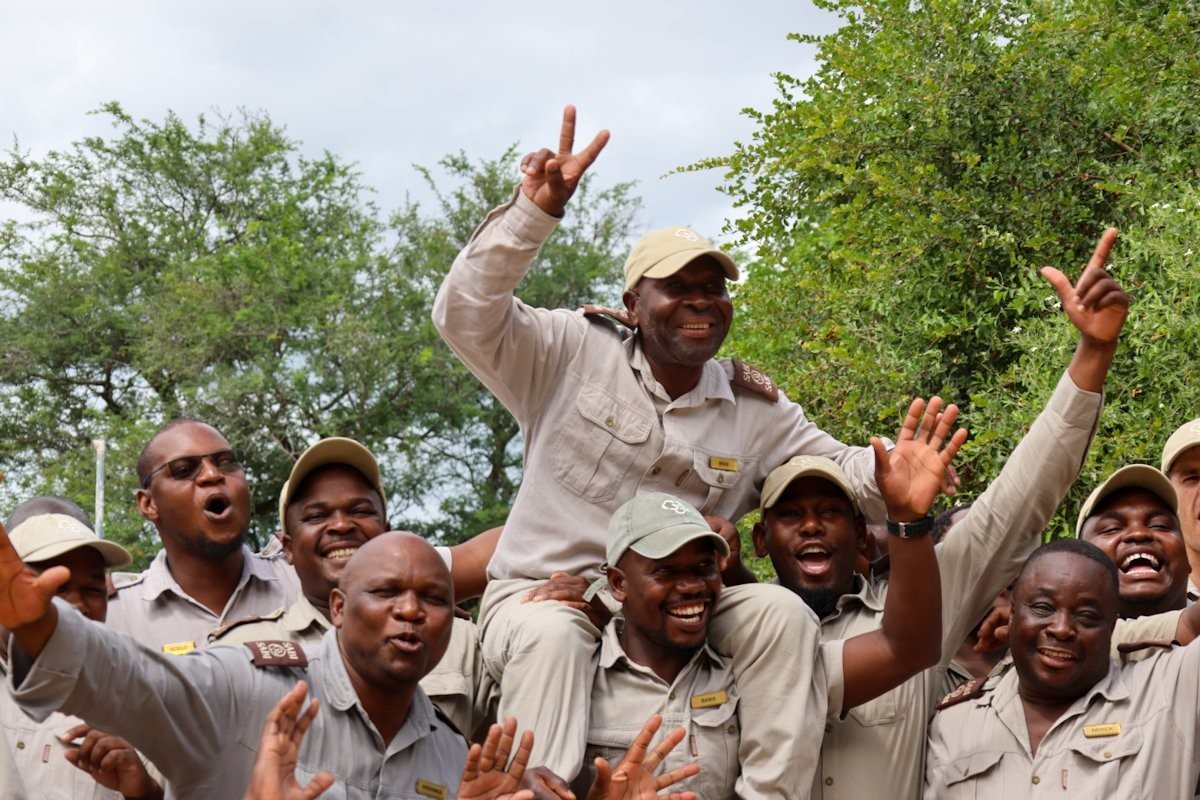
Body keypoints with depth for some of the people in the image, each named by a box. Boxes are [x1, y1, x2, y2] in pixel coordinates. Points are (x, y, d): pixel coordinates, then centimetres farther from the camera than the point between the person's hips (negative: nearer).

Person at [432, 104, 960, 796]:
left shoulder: (754, 409, 9)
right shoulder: (574, 355, -1)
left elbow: (844, 471, 4)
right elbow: (466, 315, -13)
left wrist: (891, 475, -22)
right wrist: (536, 211, -25)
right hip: (544, 593, -3)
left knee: (780, 611, -21)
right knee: (551, 636, -38)